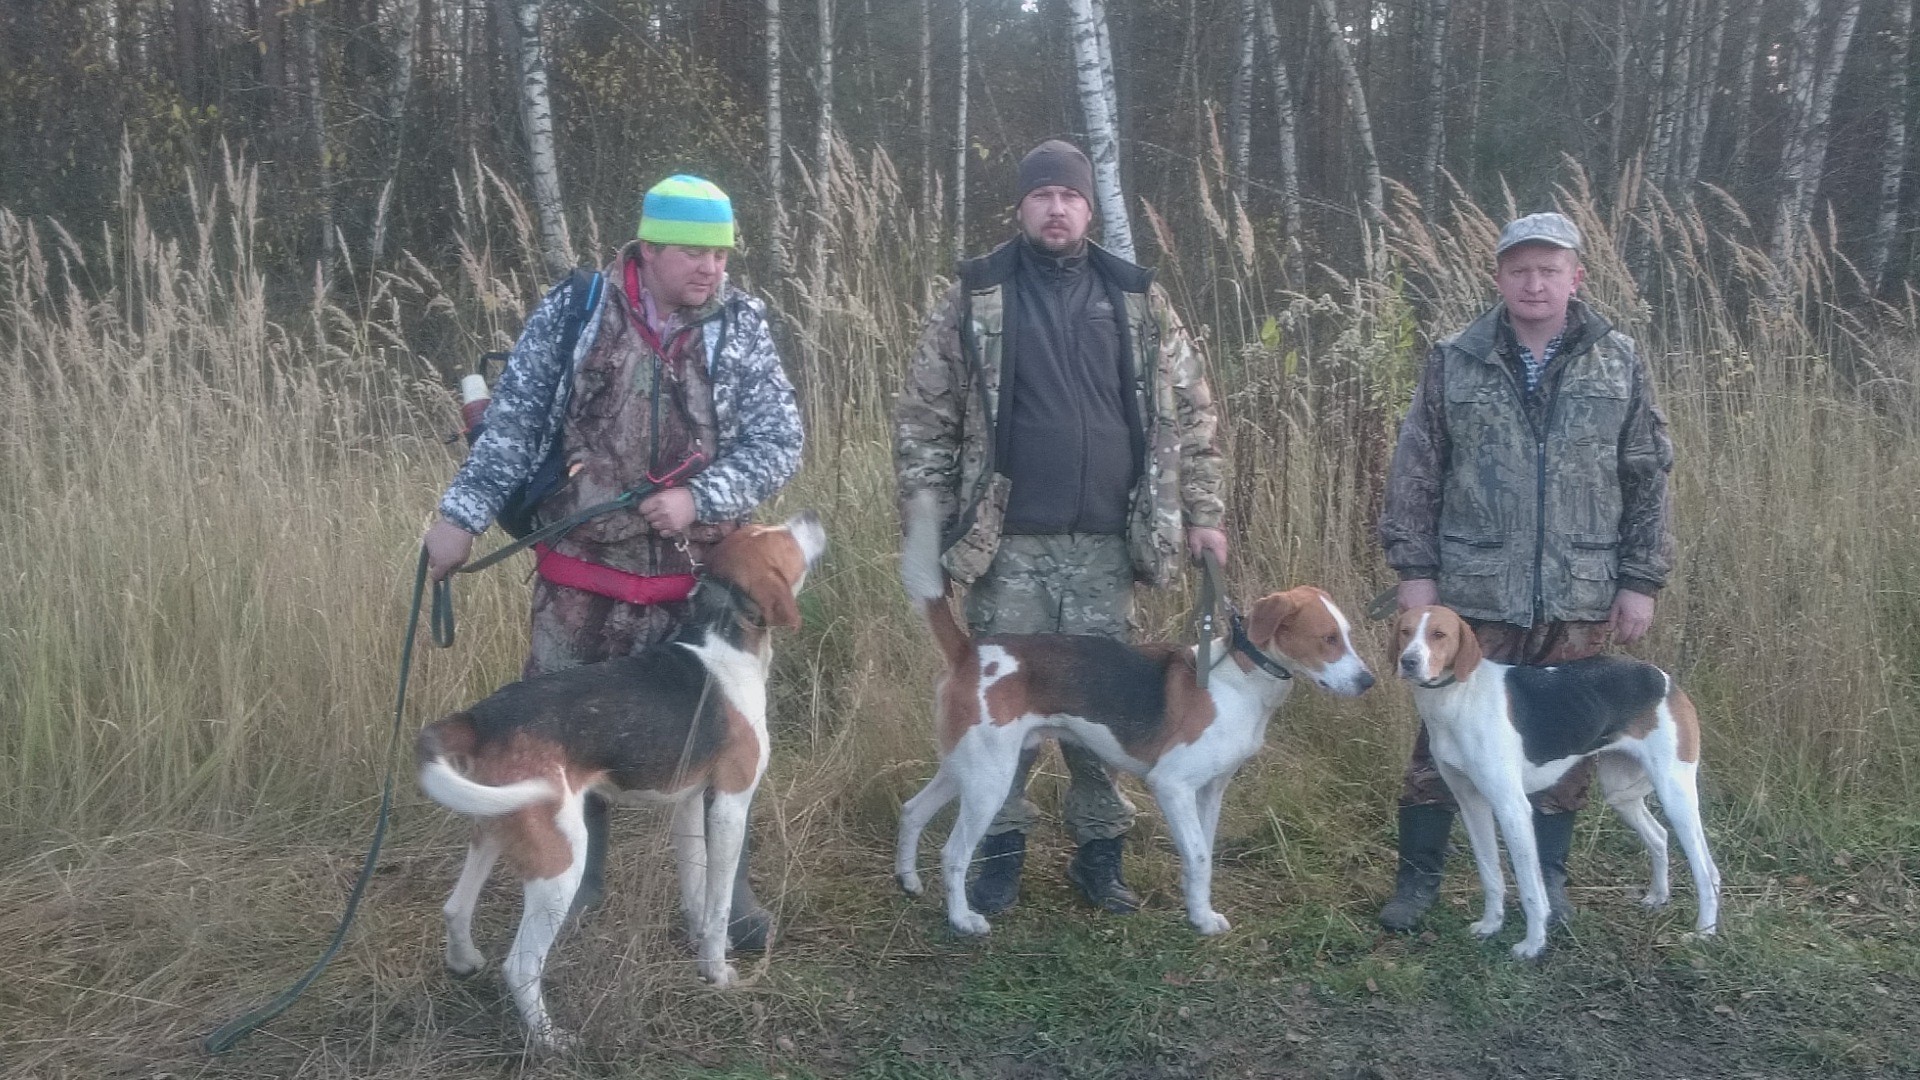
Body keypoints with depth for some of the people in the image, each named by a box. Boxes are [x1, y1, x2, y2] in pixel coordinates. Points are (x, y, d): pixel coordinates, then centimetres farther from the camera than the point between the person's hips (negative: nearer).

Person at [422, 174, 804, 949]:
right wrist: (463, 512, -8)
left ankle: (723, 884, 29)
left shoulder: (741, 327, -4)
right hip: (581, 577, 1)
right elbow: (513, 422, -1)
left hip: (697, 581, 0)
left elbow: (778, 442, -7)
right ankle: (574, 874, 34)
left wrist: (699, 498, -20)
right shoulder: (572, 311, -5)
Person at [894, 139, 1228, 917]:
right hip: (1009, 544, -1)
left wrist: (1202, 513, 5)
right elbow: (923, 418, 2)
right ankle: (1001, 845, 21)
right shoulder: (975, 299, 1)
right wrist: (931, 522, -4)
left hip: (1105, 545, 2)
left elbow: (1189, 412, 11)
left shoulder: (1139, 300, 7)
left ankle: (1100, 847, 24)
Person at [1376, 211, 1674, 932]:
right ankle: (1417, 877, 18)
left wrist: (1641, 581, 2)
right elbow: (1415, 473, 2)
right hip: (1476, 592, -1)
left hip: (1581, 596, 1)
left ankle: (1548, 878, 28)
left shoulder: (1618, 363, 4)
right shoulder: (1454, 362, 1)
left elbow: (1647, 480, 6)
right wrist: (1415, 569, -3)